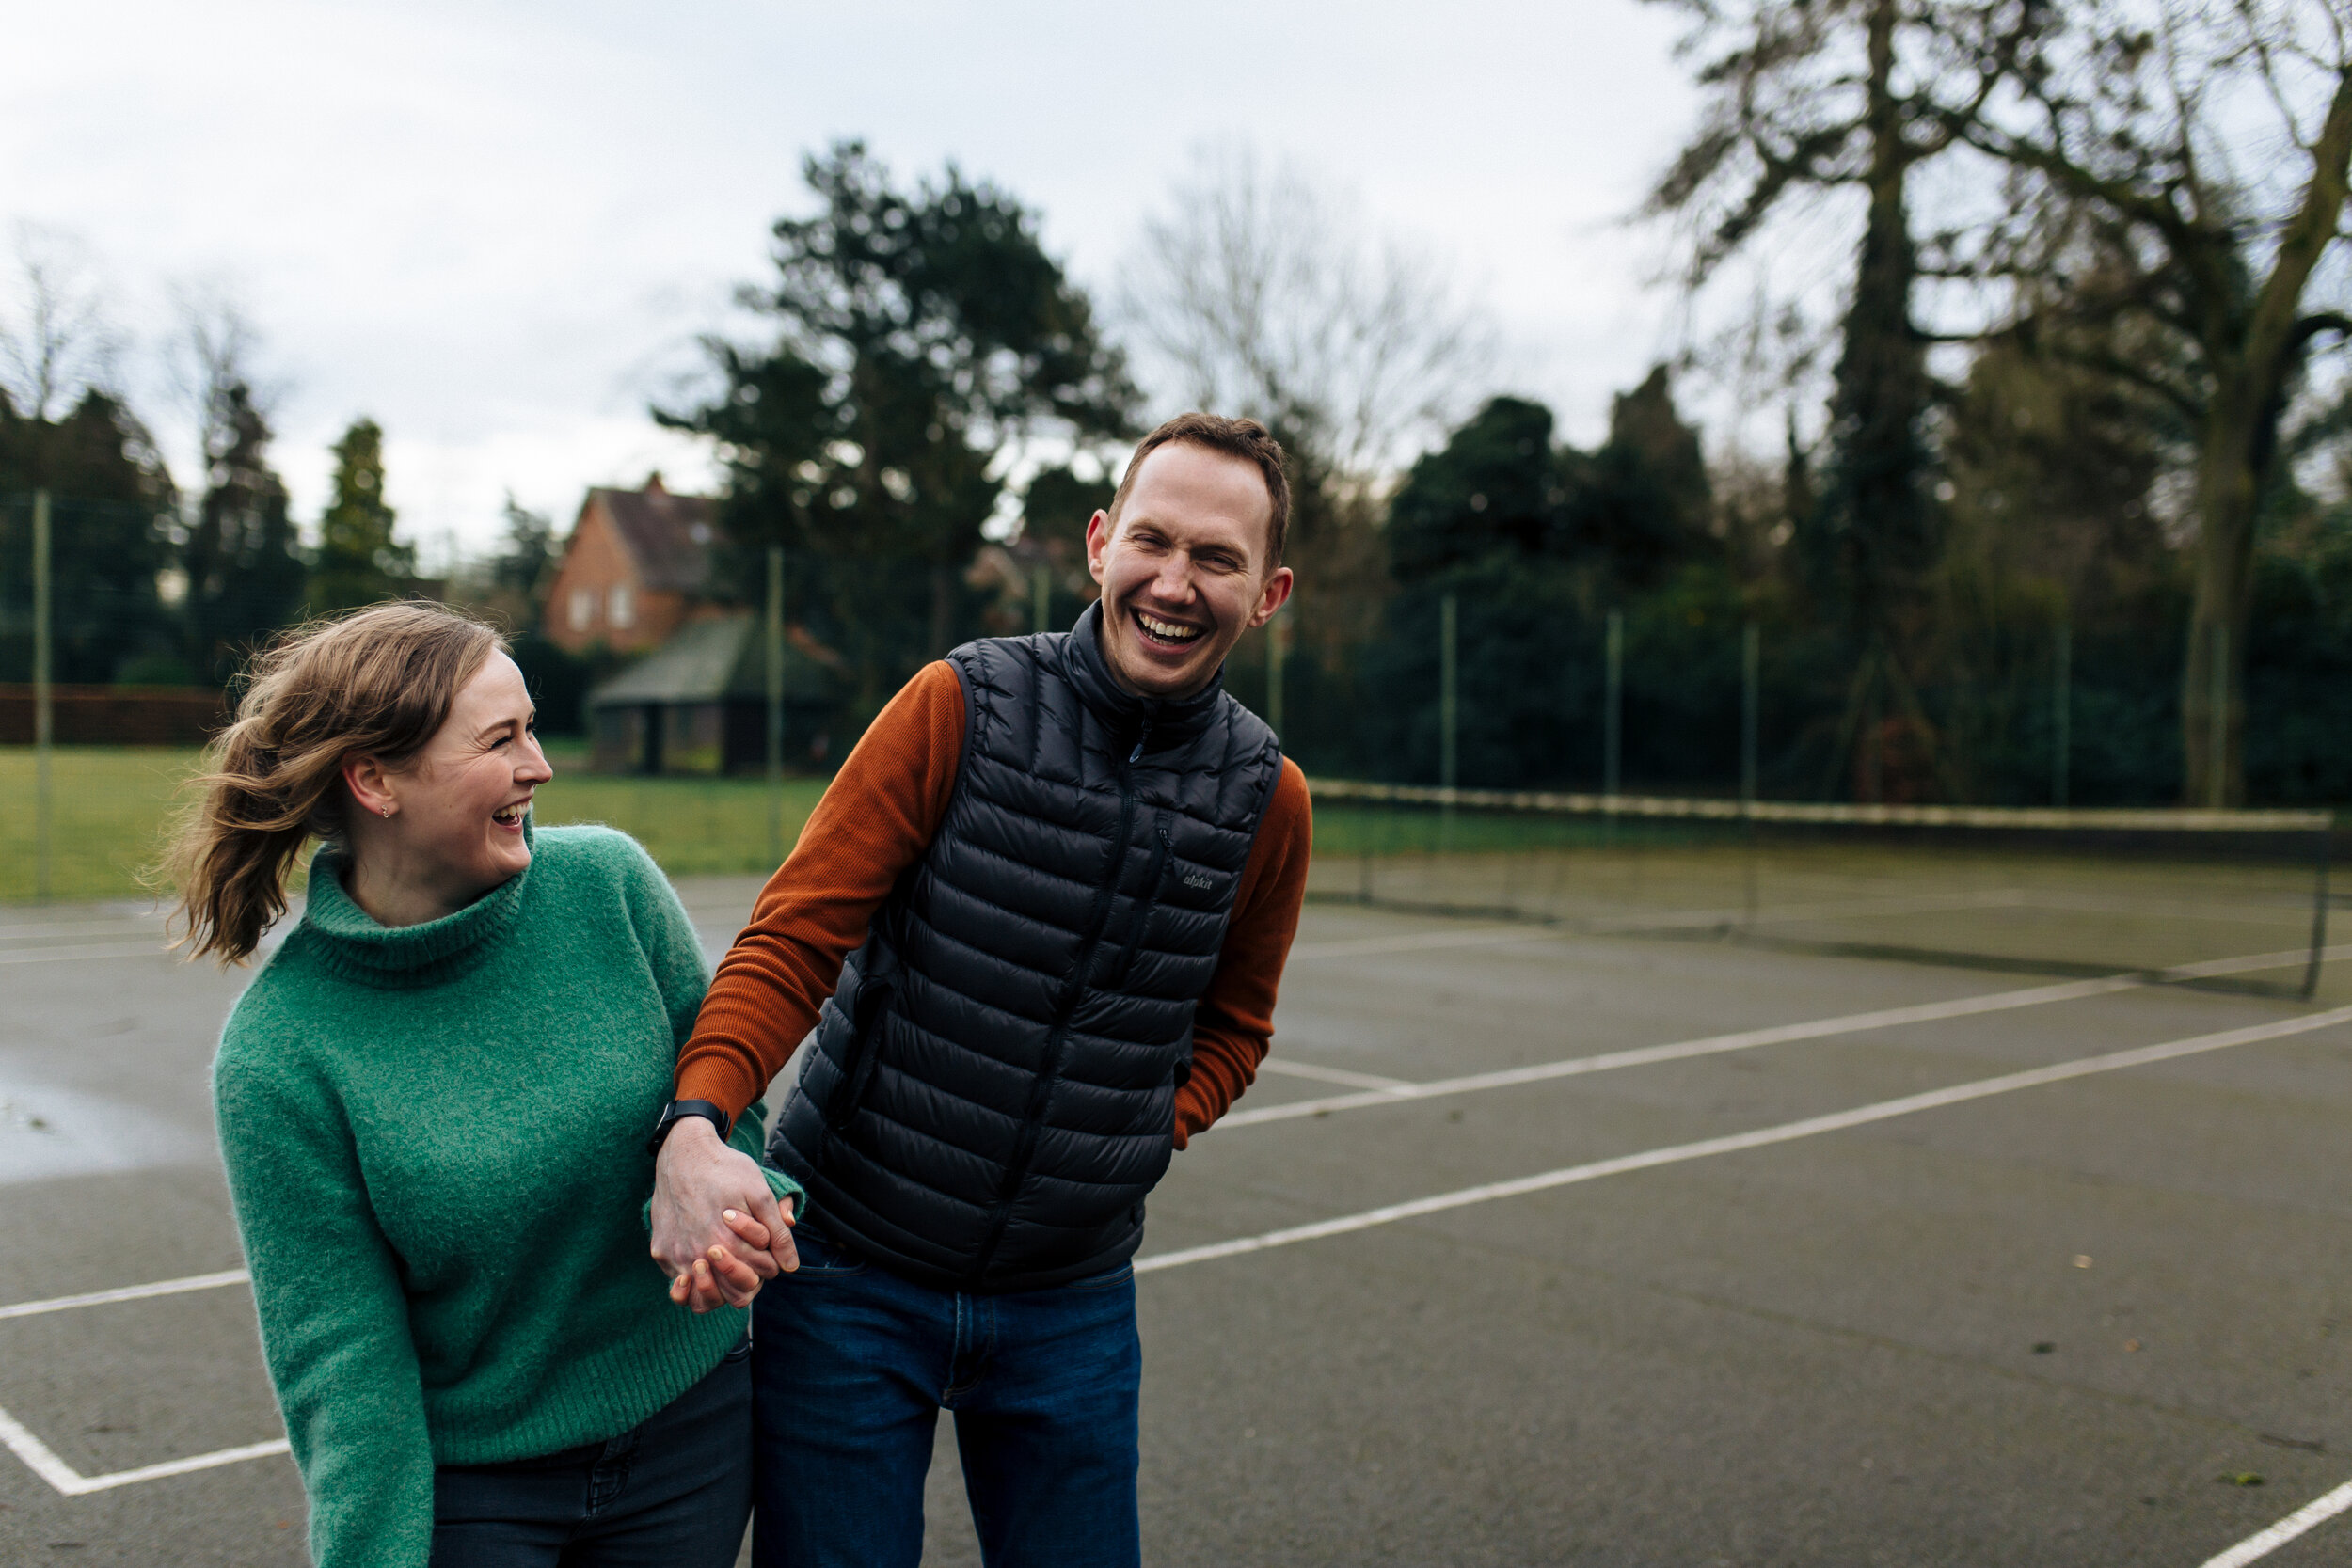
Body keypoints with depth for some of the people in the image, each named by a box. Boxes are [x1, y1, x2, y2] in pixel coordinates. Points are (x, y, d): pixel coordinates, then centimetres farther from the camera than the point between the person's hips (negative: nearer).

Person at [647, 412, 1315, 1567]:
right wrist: (695, 1126, -30)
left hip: (1072, 1299, 3)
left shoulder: (1266, 798, -1)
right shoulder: (960, 706, -11)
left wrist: (1150, 1133, -3)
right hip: (853, 1269, -2)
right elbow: (792, 937, -14)